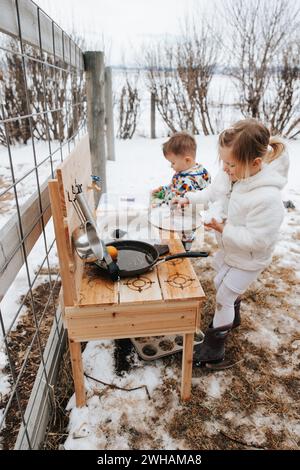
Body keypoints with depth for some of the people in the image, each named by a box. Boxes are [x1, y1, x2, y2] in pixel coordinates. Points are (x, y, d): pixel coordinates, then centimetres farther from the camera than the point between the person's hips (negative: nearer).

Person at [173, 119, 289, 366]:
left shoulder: (267, 198, -37)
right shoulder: (231, 173, -16)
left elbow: (256, 240, -32)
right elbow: (212, 193, 2)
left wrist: (223, 229, -33)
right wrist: (190, 199, -10)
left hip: (247, 260, -7)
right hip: (229, 249, 8)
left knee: (223, 298, 5)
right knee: (223, 285, 27)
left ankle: (214, 348, 28)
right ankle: (233, 318, 58)